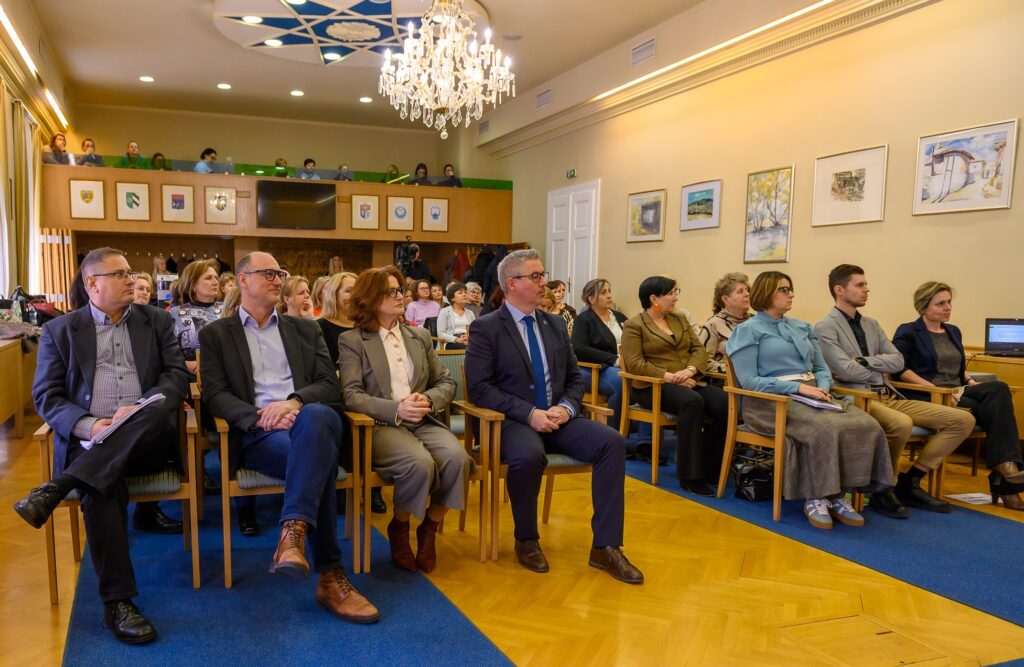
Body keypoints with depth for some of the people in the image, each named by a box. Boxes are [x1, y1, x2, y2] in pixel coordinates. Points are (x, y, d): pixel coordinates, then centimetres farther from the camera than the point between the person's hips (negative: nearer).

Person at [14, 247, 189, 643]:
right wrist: (87, 425, -16)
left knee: (158, 411, -34)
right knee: (102, 487, -33)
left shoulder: (157, 321, 16)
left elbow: (178, 375, 5)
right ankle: (117, 601, -25)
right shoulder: (59, 330, 13)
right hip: (89, 440, -1)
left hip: (148, 441, 1)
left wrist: (140, 408, -15)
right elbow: (46, 396, 5)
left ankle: (56, 489, -32)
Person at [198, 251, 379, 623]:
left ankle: (293, 533, -46)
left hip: (309, 420, 2)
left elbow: (330, 384, 11)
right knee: (319, 462, -36)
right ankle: (331, 576, -31)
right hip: (257, 434, -2)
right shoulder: (216, 334, 18)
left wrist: (295, 402, -12)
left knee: (317, 415, -39)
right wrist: (260, 417, -16)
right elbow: (215, 395, 4)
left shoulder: (305, 329, 24)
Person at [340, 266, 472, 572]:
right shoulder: (352, 341, 6)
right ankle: (399, 530, -4)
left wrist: (428, 400, -7)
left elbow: (446, 382, 17)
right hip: (381, 426, -4)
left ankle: (429, 530, -3)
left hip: (424, 421, 4)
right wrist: (396, 409, -20)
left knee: (456, 458, -28)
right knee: (420, 463, -34)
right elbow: (351, 394, -6)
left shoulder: (420, 337, 20)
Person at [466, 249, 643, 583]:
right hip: (512, 422, -5)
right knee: (529, 455, -37)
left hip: (557, 418, 5)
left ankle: (605, 546, -11)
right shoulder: (486, 328, -3)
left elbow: (575, 378, 16)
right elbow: (479, 388, -11)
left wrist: (566, 407, -6)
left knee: (613, 442, -19)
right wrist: (529, 413, -20)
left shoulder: (555, 324, 14)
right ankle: (527, 540, -8)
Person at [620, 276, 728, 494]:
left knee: (724, 404, -24)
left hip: (688, 382, 6)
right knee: (692, 402, -36)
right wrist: (669, 376, -19)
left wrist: (690, 370, -11)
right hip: (653, 386, -6)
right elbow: (635, 364, -10)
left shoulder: (680, 320, 20)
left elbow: (699, 349, 11)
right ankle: (689, 475, -29)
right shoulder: (634, 325, 1)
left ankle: (710, 470, -13)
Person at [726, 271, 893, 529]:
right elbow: (748, 381, -9)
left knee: (866, 425, -21)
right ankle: (815, 498, -18)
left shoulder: (802, 327, 23)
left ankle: (837, 494, -13)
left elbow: (822, 368, 22)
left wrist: (823, 388, -3)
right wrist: (797, 387, -16)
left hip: (811, 396, 7)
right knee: (826, 429, -35)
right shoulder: (748, 330, 1)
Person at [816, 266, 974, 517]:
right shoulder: (825, 327, -5)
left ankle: (909, 481, 1)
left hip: (887, 396, 8)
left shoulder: (871, 325, 20)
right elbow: (847, 371, -15)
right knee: (901, 423, -38)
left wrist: (867, 361, -7)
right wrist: (880, 366, 2)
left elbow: (898, 361, 9)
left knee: (963, 419, -3)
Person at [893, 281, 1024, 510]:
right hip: (927, 397, -6)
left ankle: (1005, 467, -34)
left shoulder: (953, 331, 23)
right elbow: (899, 369, -12)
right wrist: (934, 388, -21)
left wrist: (970, 381, 4)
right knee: (993, 408, -27)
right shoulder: (908, 332, 1)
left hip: (957, 392, 6)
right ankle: (1005, 466, -23)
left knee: (999, 389, -27)